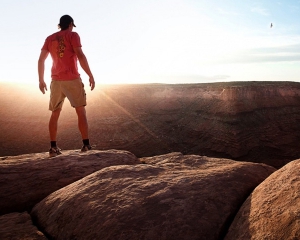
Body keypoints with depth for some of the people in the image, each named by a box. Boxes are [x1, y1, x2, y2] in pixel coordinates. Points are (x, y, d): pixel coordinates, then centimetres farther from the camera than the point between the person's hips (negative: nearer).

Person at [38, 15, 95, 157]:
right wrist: (90, 76, -11)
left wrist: (41, 80, 16)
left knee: (55, 114, 11)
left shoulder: (50, 38, 15)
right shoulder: (73, 35, 2)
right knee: (81, 111, 1)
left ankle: (53, 148, 7)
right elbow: (80, 56, -12)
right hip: (72, 79, -4)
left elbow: (41, 60, 10)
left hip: (56, 81, 4)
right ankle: (86, 145, -6)